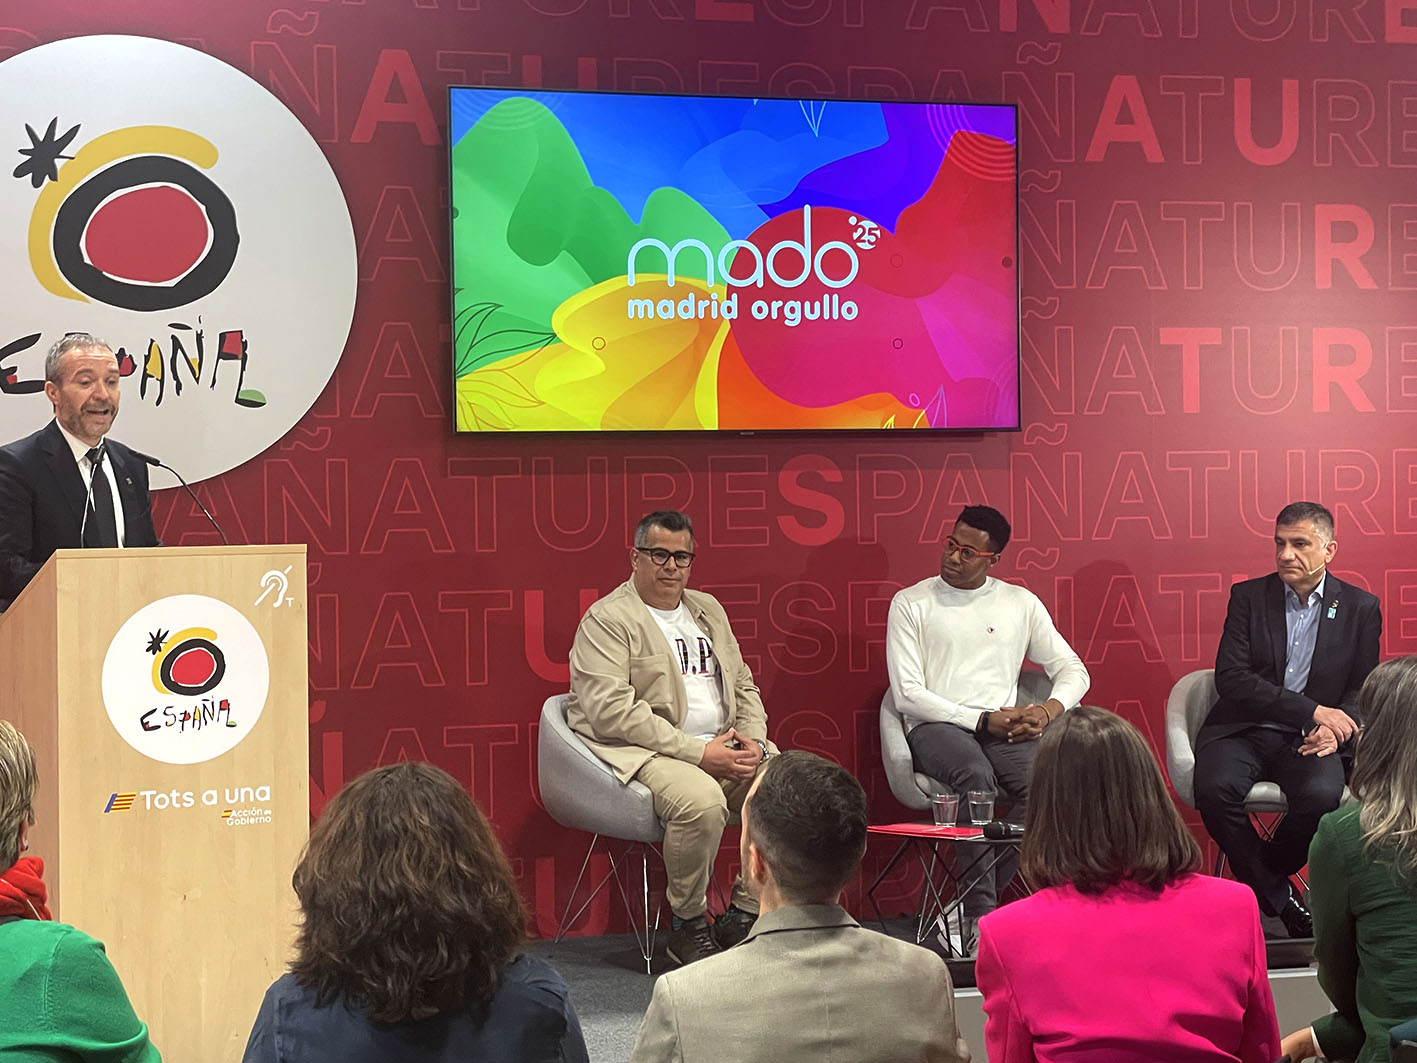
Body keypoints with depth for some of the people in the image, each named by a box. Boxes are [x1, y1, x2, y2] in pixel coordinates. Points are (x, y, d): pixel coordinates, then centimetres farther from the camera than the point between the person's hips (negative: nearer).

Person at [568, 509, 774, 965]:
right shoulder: (607, 619, -4)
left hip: (723, 747, 7)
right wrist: (698, 752, -20)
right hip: (644, 753, -7)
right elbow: (610, 710, -17)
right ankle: (687, 925, -13)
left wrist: (752, 740, -2)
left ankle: (744, 915, -3)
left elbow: (743, 686, 22)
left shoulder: (707, 609, 20)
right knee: (701, 799, -36)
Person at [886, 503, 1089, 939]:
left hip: (1004, 730, 3)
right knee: (974, 774, -37)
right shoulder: (911, 604, 6)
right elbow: (907, 695, -3)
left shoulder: (1020, 604, 15)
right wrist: (983, 720, -12)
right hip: (935, 728, -3)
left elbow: (1073, 670, 16)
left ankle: (980, 902, -19)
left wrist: (1047, 712, -8)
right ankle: (980, 915, -34)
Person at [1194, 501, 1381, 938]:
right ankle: (1281, 900, -12)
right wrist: (1313, 711, -15)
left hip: (1308, 740, 0)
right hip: (1242, 731, 0)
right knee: (1214, 788, -31)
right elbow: (1231, 678, -7)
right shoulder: (1248, 596, 5)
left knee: (1321, 795, -33)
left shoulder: (1360, 608, 8)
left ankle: (1263, 877, -3)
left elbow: (1363, 689, 10)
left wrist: (1333, 730, -13)